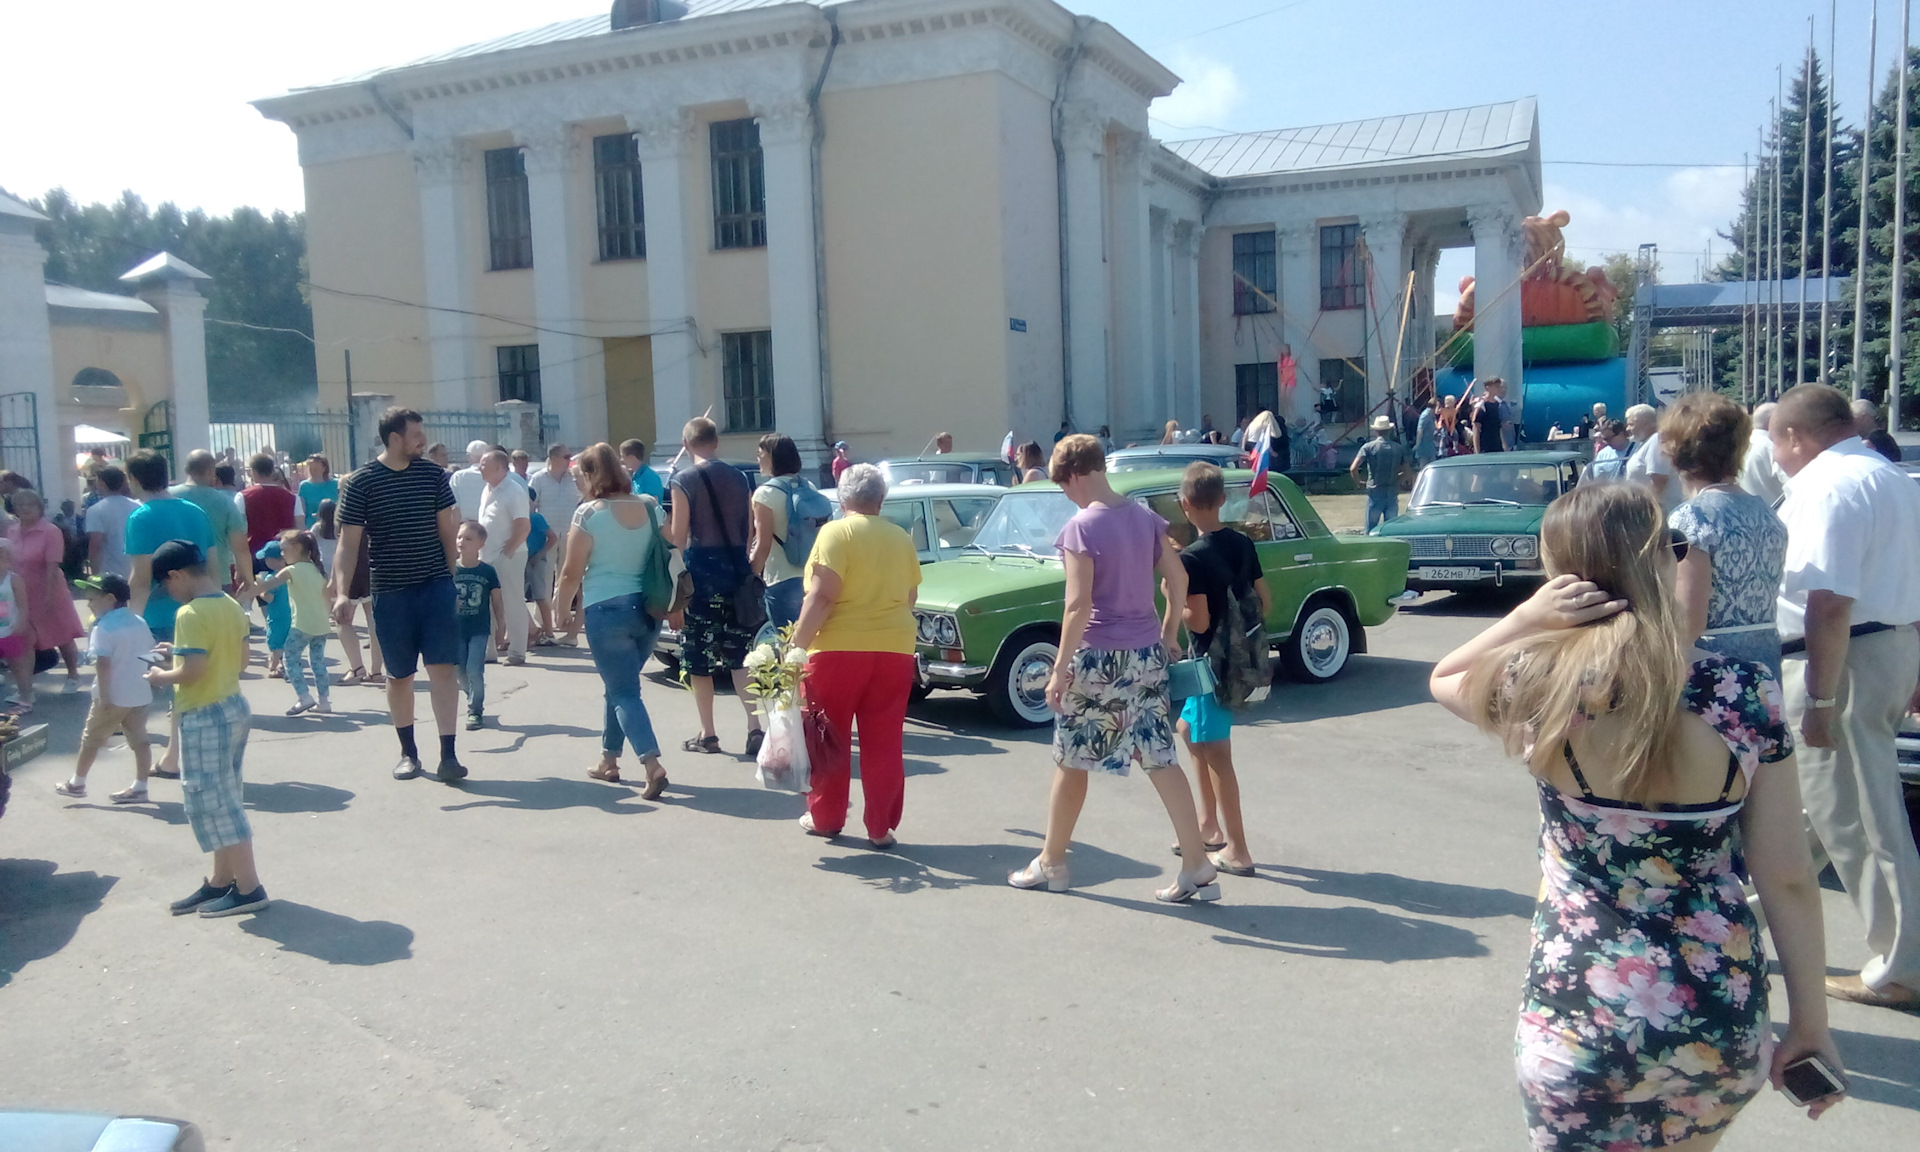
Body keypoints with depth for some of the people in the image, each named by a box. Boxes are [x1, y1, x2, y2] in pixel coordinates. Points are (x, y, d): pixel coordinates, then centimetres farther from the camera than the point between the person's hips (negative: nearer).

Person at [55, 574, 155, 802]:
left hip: (113, 697, -6)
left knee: (91, 739, 11)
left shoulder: (104, 628, -15)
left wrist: (104, 696, -20)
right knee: (139, 740, 7)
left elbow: (103, 664, -22)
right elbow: (149, 656, 15)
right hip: (140, 694, 6)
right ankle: (139, 787, 9)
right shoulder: (140, 623, 8)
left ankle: (77, 783, 23)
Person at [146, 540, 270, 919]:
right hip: (234, 708, 9)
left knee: (212, 803, -1)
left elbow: (192, 672, -24)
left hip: (205, 718, -9)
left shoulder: (190, 615, -20)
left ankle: (249, 889, 1)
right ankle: (222, 880, 25)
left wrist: (161, 676, -5)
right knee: (222, 800, 17)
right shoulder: (232, 607, 7)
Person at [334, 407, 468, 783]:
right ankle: (408, 751, 24)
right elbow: (349, 542, -5)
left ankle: (448, 755, -4)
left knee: (444, 667, -6)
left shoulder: (433, 475, 3)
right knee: (399, 674, 9)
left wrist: (456, 579, 11)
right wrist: (342, 593, -15)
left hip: (436, 586, 1)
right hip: (390, 592, -1)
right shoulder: (360, 482, -5)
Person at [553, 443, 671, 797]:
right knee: (619, 685, 21)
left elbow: (572, 573, -7)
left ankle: (653, 765, -16)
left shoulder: (588, 514, -10)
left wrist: (563, 611, 7)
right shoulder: (651, 506, 5)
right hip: (648, 609, 6)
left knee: (624, 691, -2)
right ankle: (608, 759, 30)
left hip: (607, 610, -6)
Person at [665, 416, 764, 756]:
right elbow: (751, 529, 9)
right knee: (740, 655, 9)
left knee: (699, 659, 6)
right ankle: (754, 727, -1)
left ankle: (707, 735, 10)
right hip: (736, 567, 5)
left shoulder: (684, 479, -6)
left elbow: (678, 537, -9)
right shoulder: (739, 477, 9)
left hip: (702, 568, -5)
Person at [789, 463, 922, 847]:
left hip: (840, 648, -4)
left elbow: (822, 597, -15)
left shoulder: (836, 533, -7)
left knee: (829, 738, 10)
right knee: (884, 742, 7)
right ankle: (881, 827, 10)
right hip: (894, 649, 4)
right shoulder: (902, 538, 8)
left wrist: (797, 643, -10)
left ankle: (825, 817, 20)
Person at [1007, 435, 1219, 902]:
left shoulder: (1081, 527, -16)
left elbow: (1078, 606, -20)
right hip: (1147, 654, 6)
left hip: (1098, 657, -6)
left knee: (1070, 764, 10)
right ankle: (1198, 867, 7)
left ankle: (1051, 864, 24)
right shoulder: (1145, 516, 5)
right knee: (1161, 760, 8)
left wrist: (1060, 667, -14)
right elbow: (1178, 578, 10)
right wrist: (1170, 634, 20)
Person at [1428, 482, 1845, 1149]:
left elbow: (1444, 678, 8)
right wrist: (1811, 1021, 6)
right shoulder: (1747, 693, -11)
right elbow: (1787, 878, -6)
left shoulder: (1539, 686, -15)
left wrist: (1528, 618, -9)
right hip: (1726, 1024, 3)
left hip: (1581, 1016, -3)